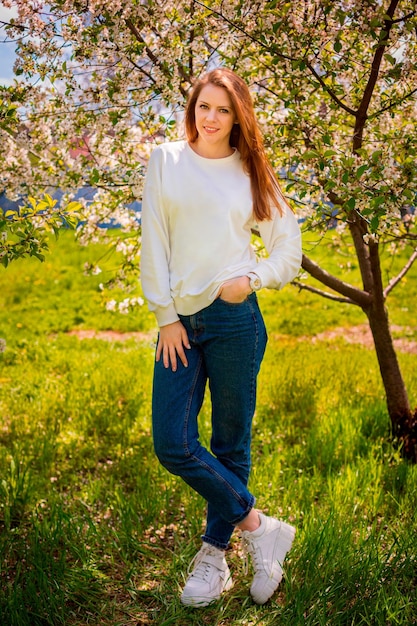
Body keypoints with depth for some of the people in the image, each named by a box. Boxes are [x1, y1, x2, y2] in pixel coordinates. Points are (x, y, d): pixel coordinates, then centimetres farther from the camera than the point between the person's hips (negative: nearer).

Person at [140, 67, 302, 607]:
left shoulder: (250, 172, 8)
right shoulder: (166, 161, 8)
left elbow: (289, 247, 12)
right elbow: (154, 243, 4)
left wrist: (253, 279, -7)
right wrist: (166, 316, -2)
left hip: (234, 319, -1)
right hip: (180, 320, 2)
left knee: (230, 443, 5)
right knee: (172, 445, -4)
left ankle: (214, 556, 22)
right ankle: (258, 526, 14)